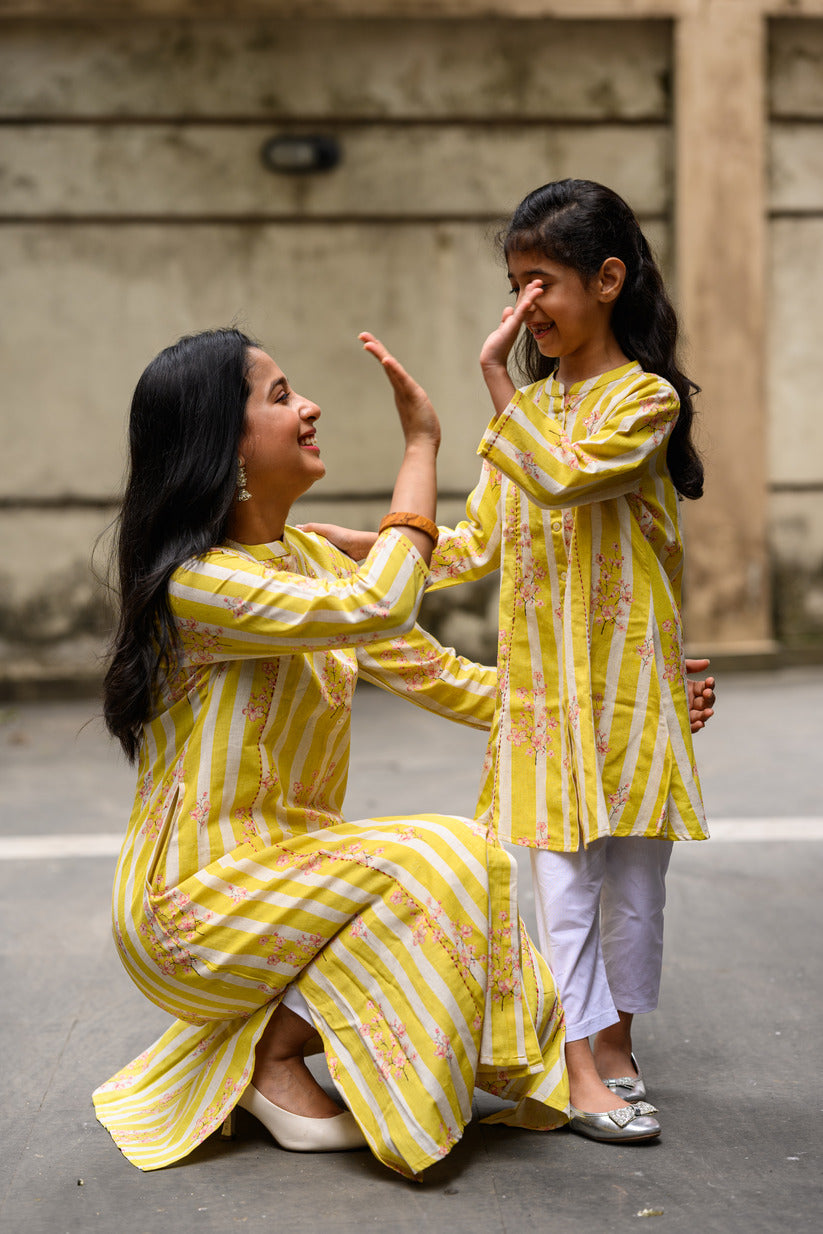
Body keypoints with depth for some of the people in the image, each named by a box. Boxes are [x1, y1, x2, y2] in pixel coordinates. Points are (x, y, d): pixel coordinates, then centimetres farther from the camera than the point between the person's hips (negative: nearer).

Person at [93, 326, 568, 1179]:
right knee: (443, 859, -22)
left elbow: (429, 671, 11)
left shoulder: (310, 557, 9)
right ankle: (271, 1054, -4)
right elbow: (377, 607, -33)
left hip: (279, 871, 9)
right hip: (190, 899, -9)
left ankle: (234, 1052, 12)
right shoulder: (197, 581, -20)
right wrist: (420, 445, -23)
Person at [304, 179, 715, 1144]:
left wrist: (496, 386, -20)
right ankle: (582, 1071, 3)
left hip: (629, 675, -4)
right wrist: (369, 545, 2)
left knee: (632, 871, 6)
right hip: (540, 679, 4)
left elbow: (567, 478, -24)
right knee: (564, 874, 0)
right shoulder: (526, 407, 13)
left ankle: (615, 1040, 22)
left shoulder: (647, 396, -6)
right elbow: (479, 543, 11)